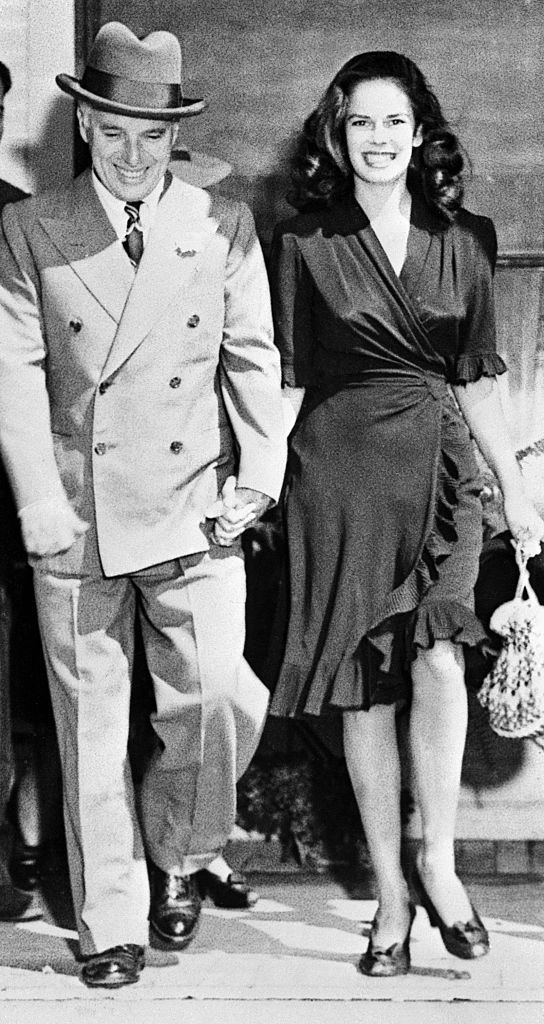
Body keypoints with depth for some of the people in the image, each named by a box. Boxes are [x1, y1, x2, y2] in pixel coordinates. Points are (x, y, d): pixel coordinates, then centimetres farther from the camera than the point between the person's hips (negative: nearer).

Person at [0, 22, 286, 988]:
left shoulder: (223, 227, 8)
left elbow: (253, 360, 9)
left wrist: (259, 476, -2)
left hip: (193, 512, 1)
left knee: (221, 696, -10)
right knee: (90, 724, 4)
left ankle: (175, 854, 19)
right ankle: (110, 923, 17)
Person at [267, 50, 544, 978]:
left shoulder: (460, 242, 9)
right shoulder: (302, 246, 2)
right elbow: (283, 381, 3)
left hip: (441, 471, 1)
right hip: (340, 471, -1)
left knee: (437, 663, -17)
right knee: (366, 689, 1)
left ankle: (437, 865, 0)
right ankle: (390, 890, 11)